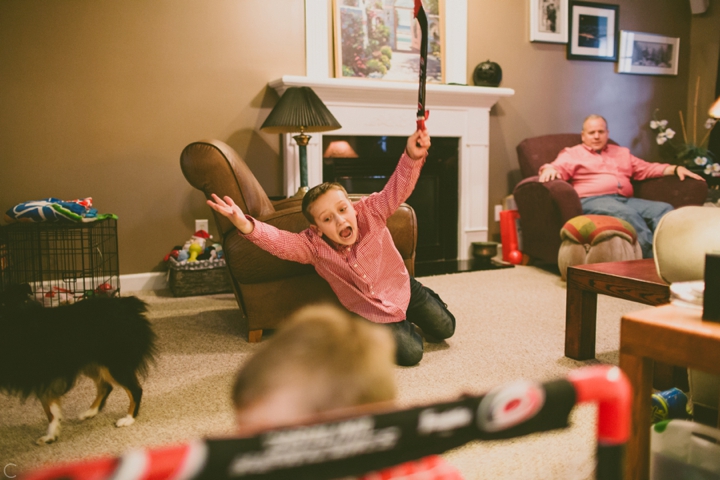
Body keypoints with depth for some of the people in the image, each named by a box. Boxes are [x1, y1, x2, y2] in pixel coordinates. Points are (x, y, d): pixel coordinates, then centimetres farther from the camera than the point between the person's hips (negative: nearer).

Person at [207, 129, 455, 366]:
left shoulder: (370, 212, -24)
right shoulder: (314, 246, -25)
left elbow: (397, 190, -37)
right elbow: (278, 240, -40)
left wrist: (412, 157, -59)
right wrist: (247, 226, -62)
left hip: (402, 288, 1)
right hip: (374, 312, -1)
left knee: (444, 329, 12)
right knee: (410, 354, -10)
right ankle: (402, 326, 24)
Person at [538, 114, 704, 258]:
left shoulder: (622, 152, 32)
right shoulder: (572, 154, 16)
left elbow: (647, 169, 30)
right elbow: (558, 167, -2)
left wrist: (675, 169, 16)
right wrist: (549, 169, -26)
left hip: (626, 200, 6)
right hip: (592, 200, -6)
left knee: (664, 209, -21)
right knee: (628, 215, -36)